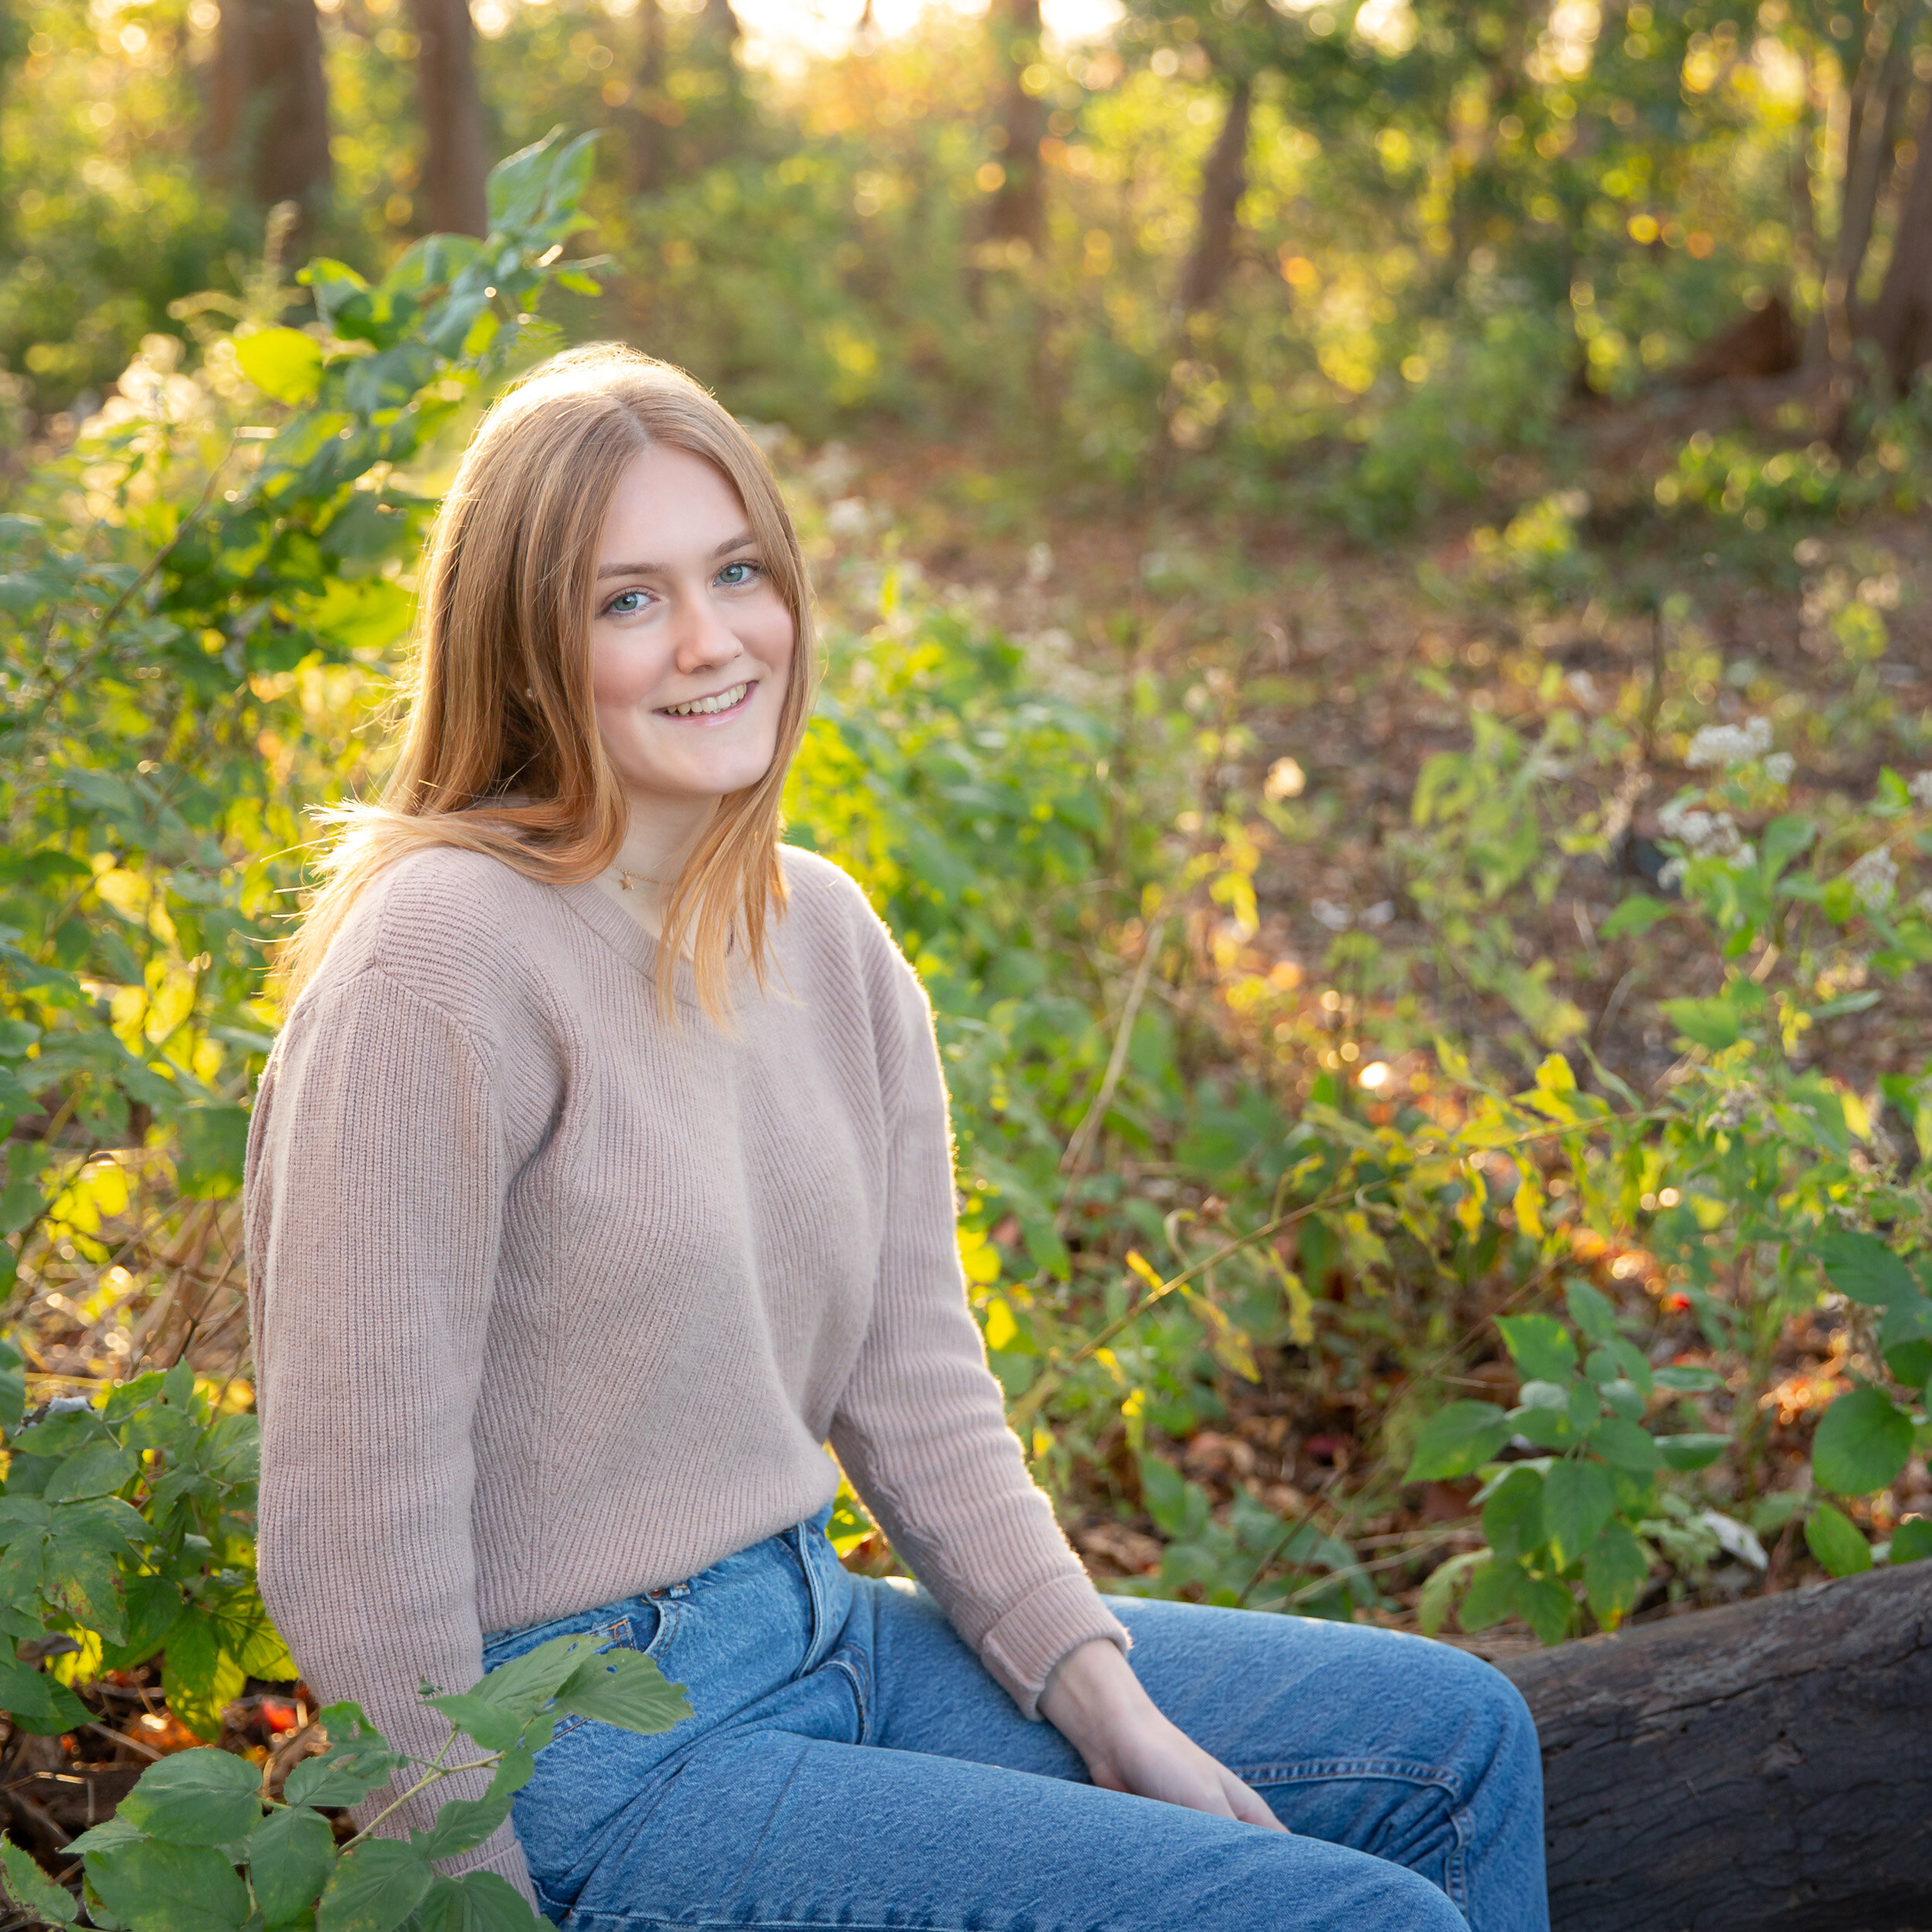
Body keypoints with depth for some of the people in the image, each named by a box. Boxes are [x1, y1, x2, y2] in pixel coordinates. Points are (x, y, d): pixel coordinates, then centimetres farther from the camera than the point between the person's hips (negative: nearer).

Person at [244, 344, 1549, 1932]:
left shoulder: (830, 939, 4)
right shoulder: (445, 964, -20)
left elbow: (920, 1401, 6)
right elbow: (356, 1539, -19)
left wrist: (1116, 1715, -2)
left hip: (819, 1631, 8)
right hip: (600, 1755, -8)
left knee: (1453, 1737, 14)